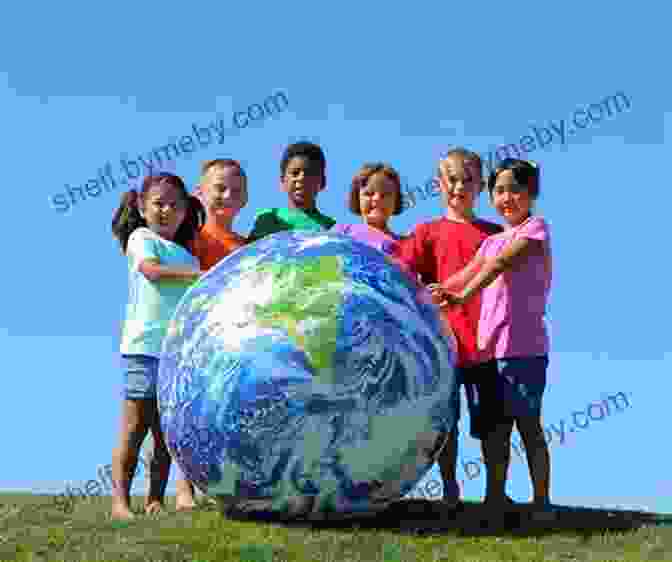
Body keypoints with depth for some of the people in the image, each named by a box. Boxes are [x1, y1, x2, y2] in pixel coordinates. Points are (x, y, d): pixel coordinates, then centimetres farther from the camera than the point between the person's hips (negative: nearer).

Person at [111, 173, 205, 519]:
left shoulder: (187, 256, 22)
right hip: (144, 347, -6)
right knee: (134, 429, -6)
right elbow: (153, 271, -14)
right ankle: (120, 501, -4)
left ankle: (155, 500, 11)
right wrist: (202, 275, -18)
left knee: (167, 432, 6)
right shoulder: (141, 238, 5)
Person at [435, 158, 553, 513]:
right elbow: (467, 274, 11)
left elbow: (501, 263, -17)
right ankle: (496, 497, 18)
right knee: (496, 425, 10)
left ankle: (541, 501, 4)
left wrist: (464, 296, -28)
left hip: (524, 346, -7)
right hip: (490, 347, 7)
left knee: (528, 424, -4)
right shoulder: (492, 242, 20)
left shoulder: (535, 228, -3)